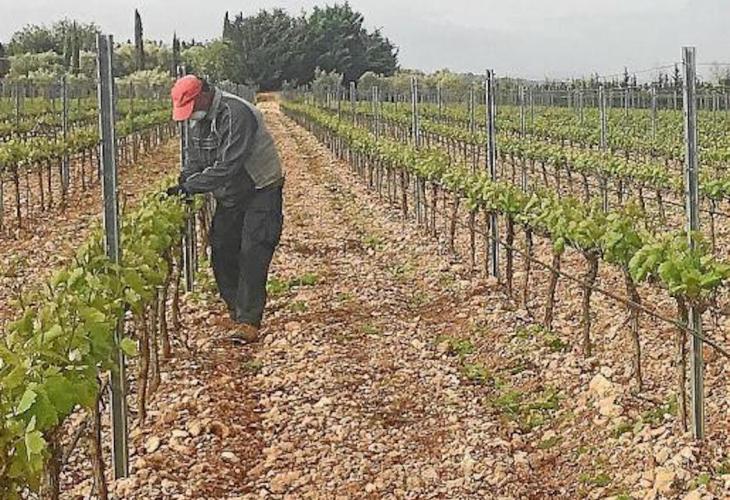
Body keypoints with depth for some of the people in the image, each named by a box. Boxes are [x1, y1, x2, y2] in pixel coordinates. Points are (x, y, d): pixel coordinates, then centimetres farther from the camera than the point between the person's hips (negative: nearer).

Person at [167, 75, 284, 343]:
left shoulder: (236, 113, -27)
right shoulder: (198, 119, 2)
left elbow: (228, 167, -32)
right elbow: (194, 161, 10)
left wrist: (191, 186, -30)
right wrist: (182, 185, -8)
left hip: (261, 192, -9)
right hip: (229, 197, 9)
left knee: (252, 256, -14)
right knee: (222, 255, 4)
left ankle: (248, 323, -15)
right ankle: (238, 315, 14)